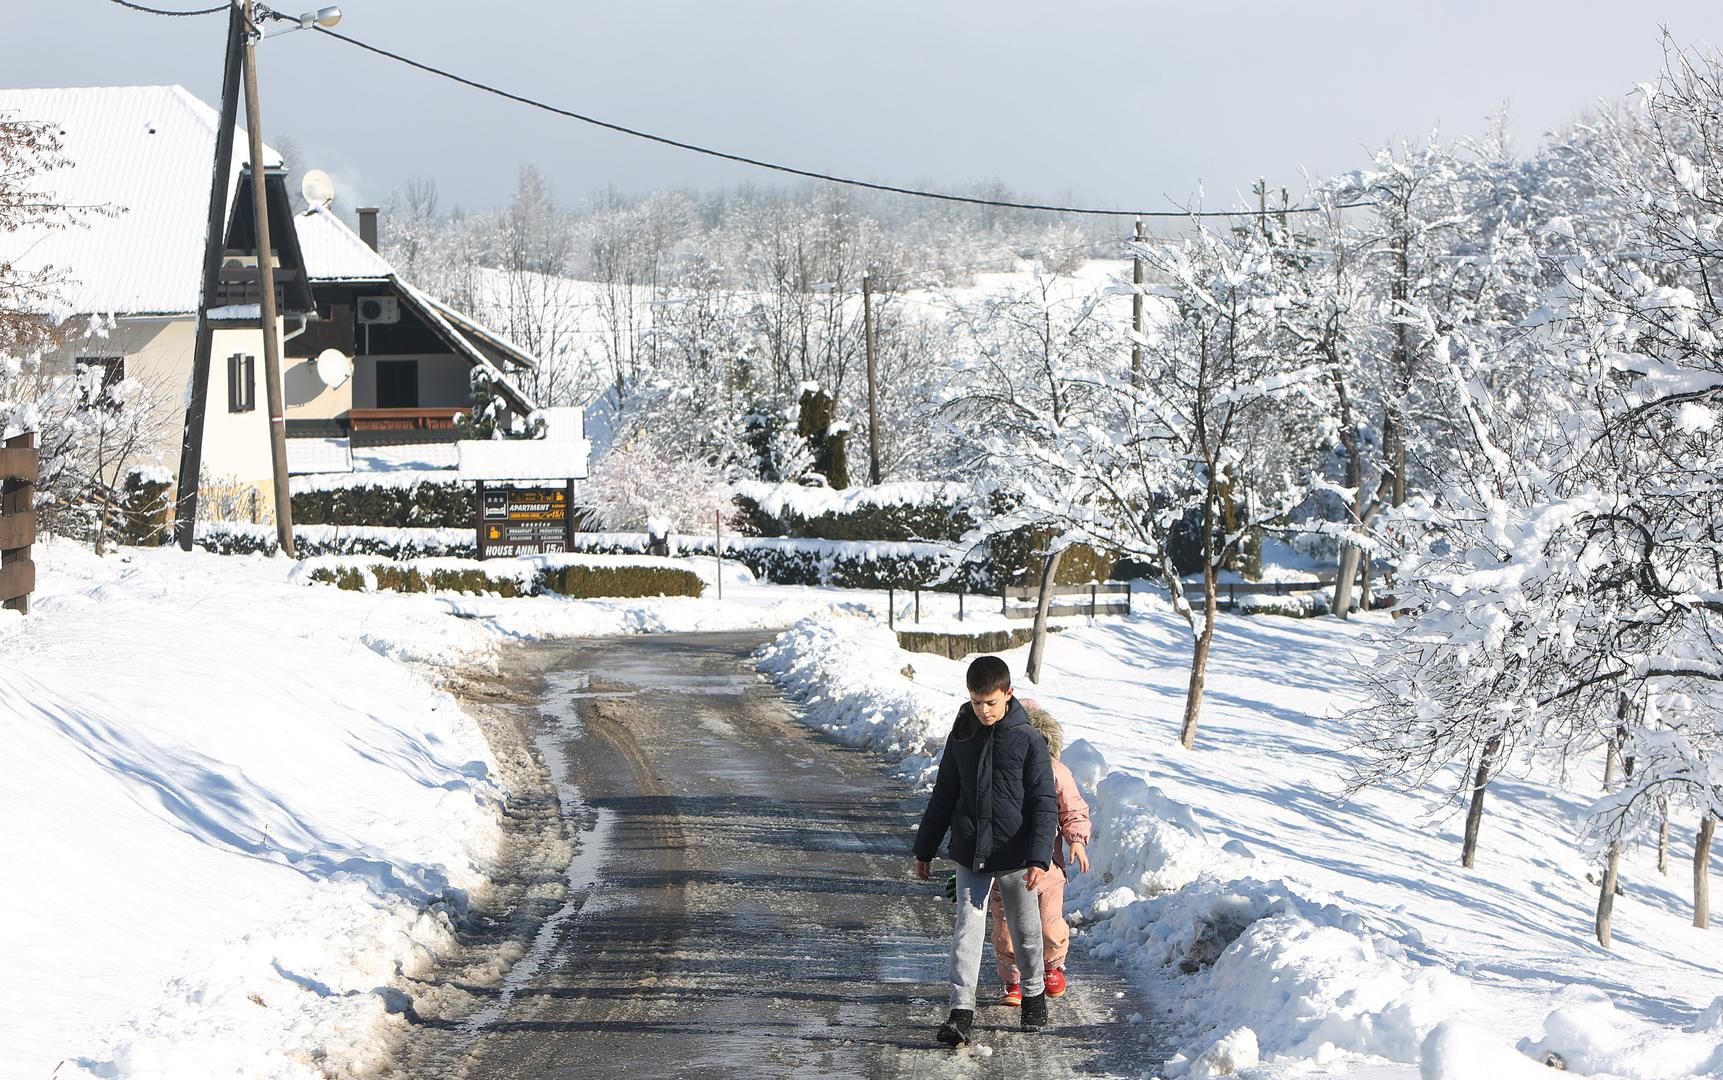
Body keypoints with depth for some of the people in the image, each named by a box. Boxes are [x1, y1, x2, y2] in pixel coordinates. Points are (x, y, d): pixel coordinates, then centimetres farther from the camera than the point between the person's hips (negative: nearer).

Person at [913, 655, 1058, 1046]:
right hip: (970, 854, 2)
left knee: (1026, 929, 13)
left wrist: (1039, 858, -19)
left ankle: (1033, 995, 33)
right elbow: (943, 796, 12)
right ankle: (961, 1010, -9)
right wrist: (925, 849, 14)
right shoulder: (961, 738, 1)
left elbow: (1045, 803, -10)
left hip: (1014, 855, -2)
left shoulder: (1028, 740, -9)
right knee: (967, 928, -7)